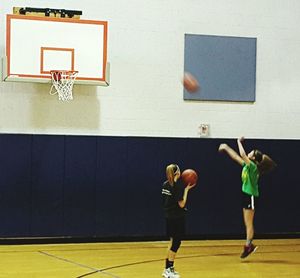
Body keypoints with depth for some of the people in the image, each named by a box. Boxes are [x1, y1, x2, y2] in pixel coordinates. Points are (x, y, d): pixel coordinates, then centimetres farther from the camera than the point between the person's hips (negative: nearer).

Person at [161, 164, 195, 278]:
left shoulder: (166, 185, 6)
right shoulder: (178, 186, -17)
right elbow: (181, 204, -17)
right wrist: (186, 189, -12)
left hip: (169, 216, 8)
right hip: (177, 218, -8)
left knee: (173, 241, 16)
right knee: (176, 243, -1)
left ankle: (169, 268, 20)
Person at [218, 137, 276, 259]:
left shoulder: (253, 166, -16)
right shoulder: (248, 166, 8)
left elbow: (242, 155, -26)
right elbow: (236, 157, 15)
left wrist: (239, 142, -14)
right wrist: (226, 148, 13)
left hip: (251, 196, -9)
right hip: (246, 194, 9)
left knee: (249, 224, -3)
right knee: (247, 224, 11)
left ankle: (248, 245, 2)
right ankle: (249, 245, 16)